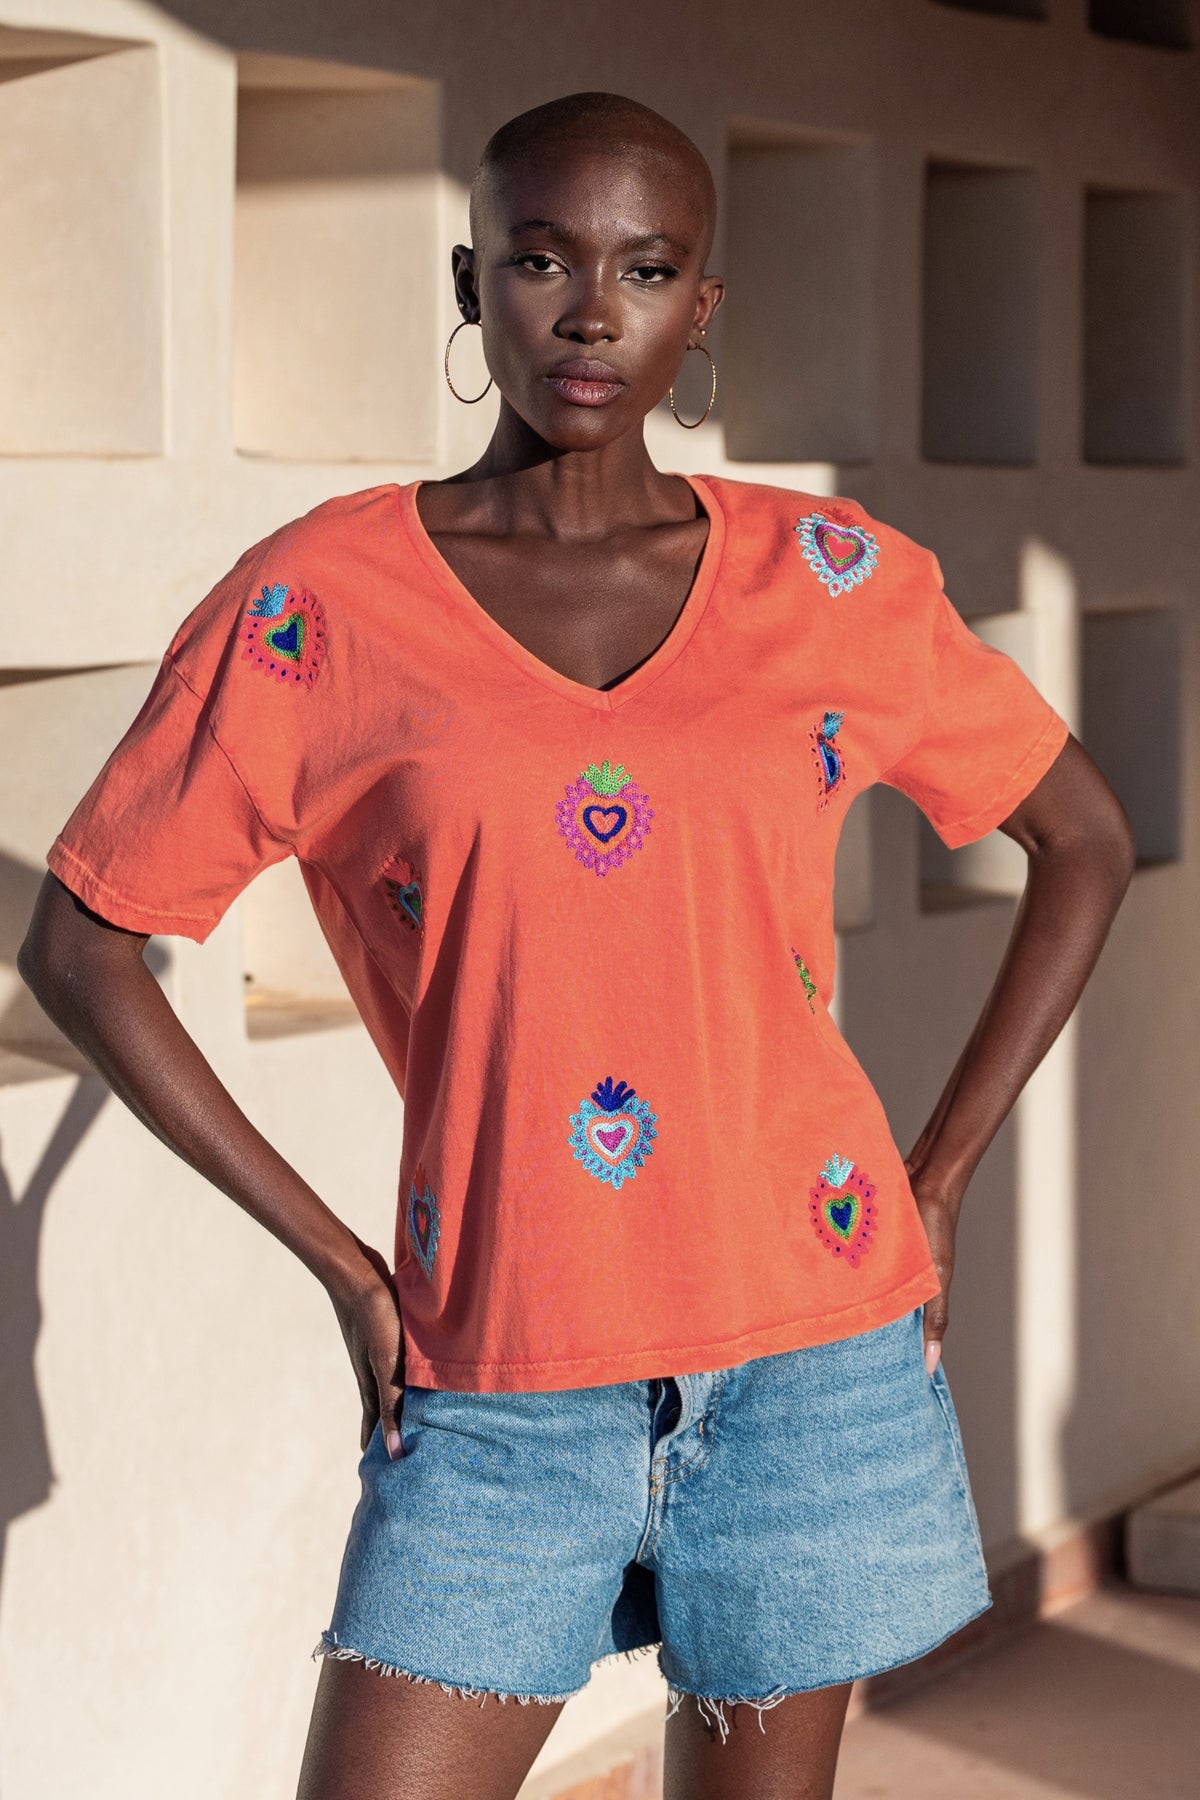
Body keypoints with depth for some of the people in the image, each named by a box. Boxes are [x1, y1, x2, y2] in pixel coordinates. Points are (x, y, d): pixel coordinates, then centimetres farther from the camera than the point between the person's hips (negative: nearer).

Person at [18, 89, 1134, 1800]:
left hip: (812, 1359, 1)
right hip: (497, 1384, -1)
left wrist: (937, 1182, 7)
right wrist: (339, 1263, 0)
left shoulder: (830, 585, 2)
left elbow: (1086, 840, 14)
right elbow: (81, 945, 3)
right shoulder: (320, 606, -3)